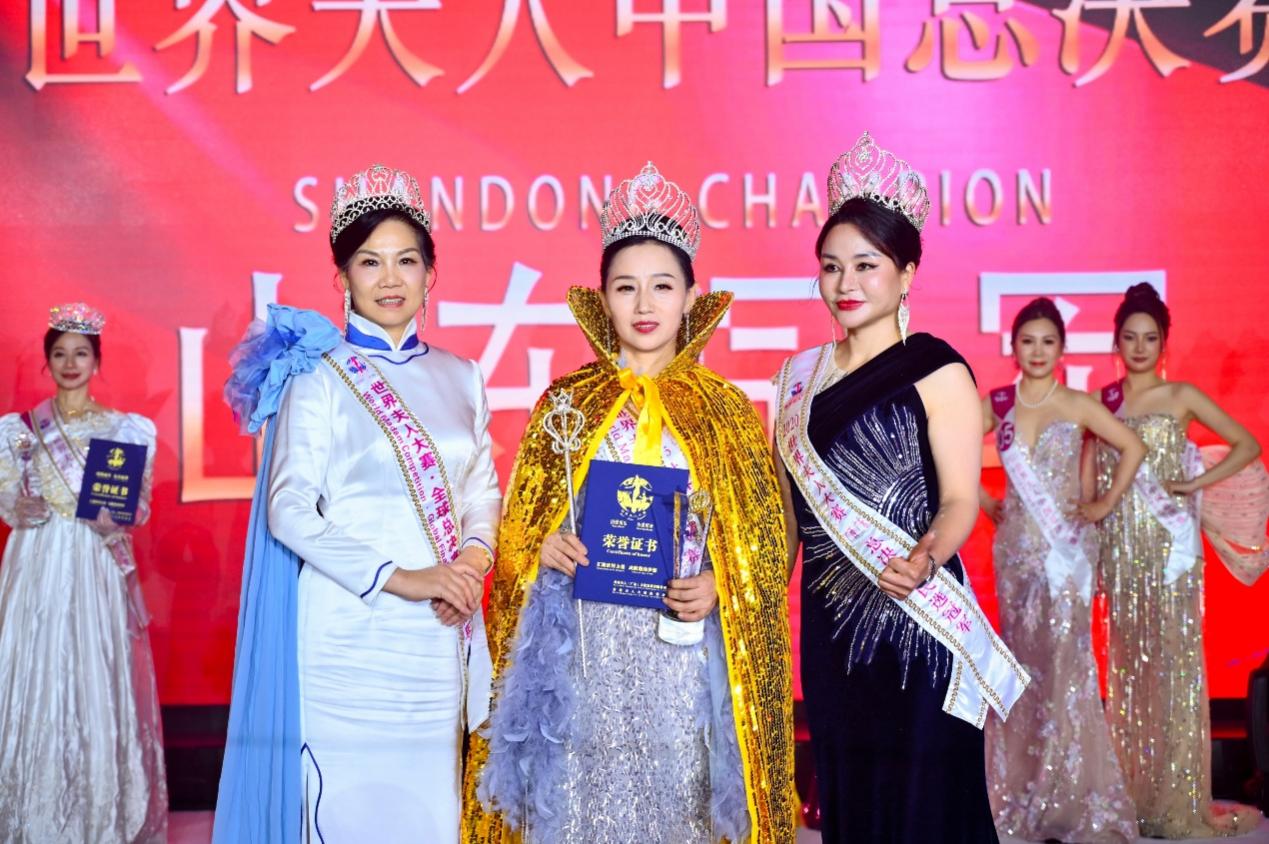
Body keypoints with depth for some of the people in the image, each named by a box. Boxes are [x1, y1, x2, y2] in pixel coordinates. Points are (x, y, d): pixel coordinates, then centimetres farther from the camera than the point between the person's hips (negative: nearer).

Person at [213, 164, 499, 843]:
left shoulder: (460, 378, 12)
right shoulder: (319, 377, -3)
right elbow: (288, 510, -9)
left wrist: (475, 556, -5)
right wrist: (398, 578, -16)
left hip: (442, 636, 4)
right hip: (351, 631, -4)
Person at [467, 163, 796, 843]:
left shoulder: (724, 410, 4)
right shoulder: (567, 403, 6)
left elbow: (761, 536, 5)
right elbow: (519, 521, 10)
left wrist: (718, 587, -12)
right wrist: (543, 547, -11)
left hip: (684, 641, 0)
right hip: (582, 642, 1)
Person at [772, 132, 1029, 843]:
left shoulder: (935, 372, -6)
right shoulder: (802, 377, 10)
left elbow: (960, 501, -10)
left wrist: (923, 560, -30)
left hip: (916, 620, -5)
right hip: (829, 623, 5)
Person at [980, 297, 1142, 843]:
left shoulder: (1077, 405, -1)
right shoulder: (998, 404, 4)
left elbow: (1132, 448, 2)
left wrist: (1106, 504, 1)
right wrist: (983, 502, 7)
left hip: (1066, 547, -2)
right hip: (1015, 547, 2)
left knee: (1065, 661, -6)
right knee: (1021, 661, 7)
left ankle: (1072, 796, 4)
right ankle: (1022, 791, 16)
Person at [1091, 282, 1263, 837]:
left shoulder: (1182, 396, 1)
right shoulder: (1102, 401, 9)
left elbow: (1248, 445, 3)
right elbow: (1093, 479, 11)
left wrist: (1197, 484, -7)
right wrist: (1091, 549, 2)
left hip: (1169, 545, -3)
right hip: (1120, 548, 3)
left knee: (1174, 663, -3)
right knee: (1127, 664, 6)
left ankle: (1182, 800, 2)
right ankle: (1134, 793, 13)